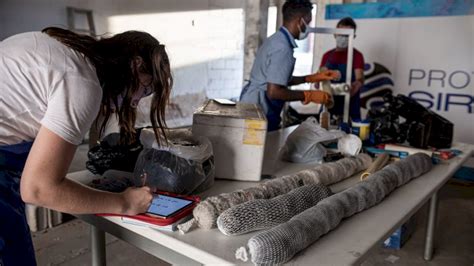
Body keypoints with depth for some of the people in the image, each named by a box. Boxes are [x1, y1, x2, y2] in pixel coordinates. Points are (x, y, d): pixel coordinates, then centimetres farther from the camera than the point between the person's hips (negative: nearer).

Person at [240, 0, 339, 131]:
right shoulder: (282, 47, -21)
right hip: (259, 114, -10)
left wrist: (312, 78, 16)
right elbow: (274, 92, -26)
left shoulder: (276, 39, 10)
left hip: (255, 105, 10)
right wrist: (309, 95, -17)